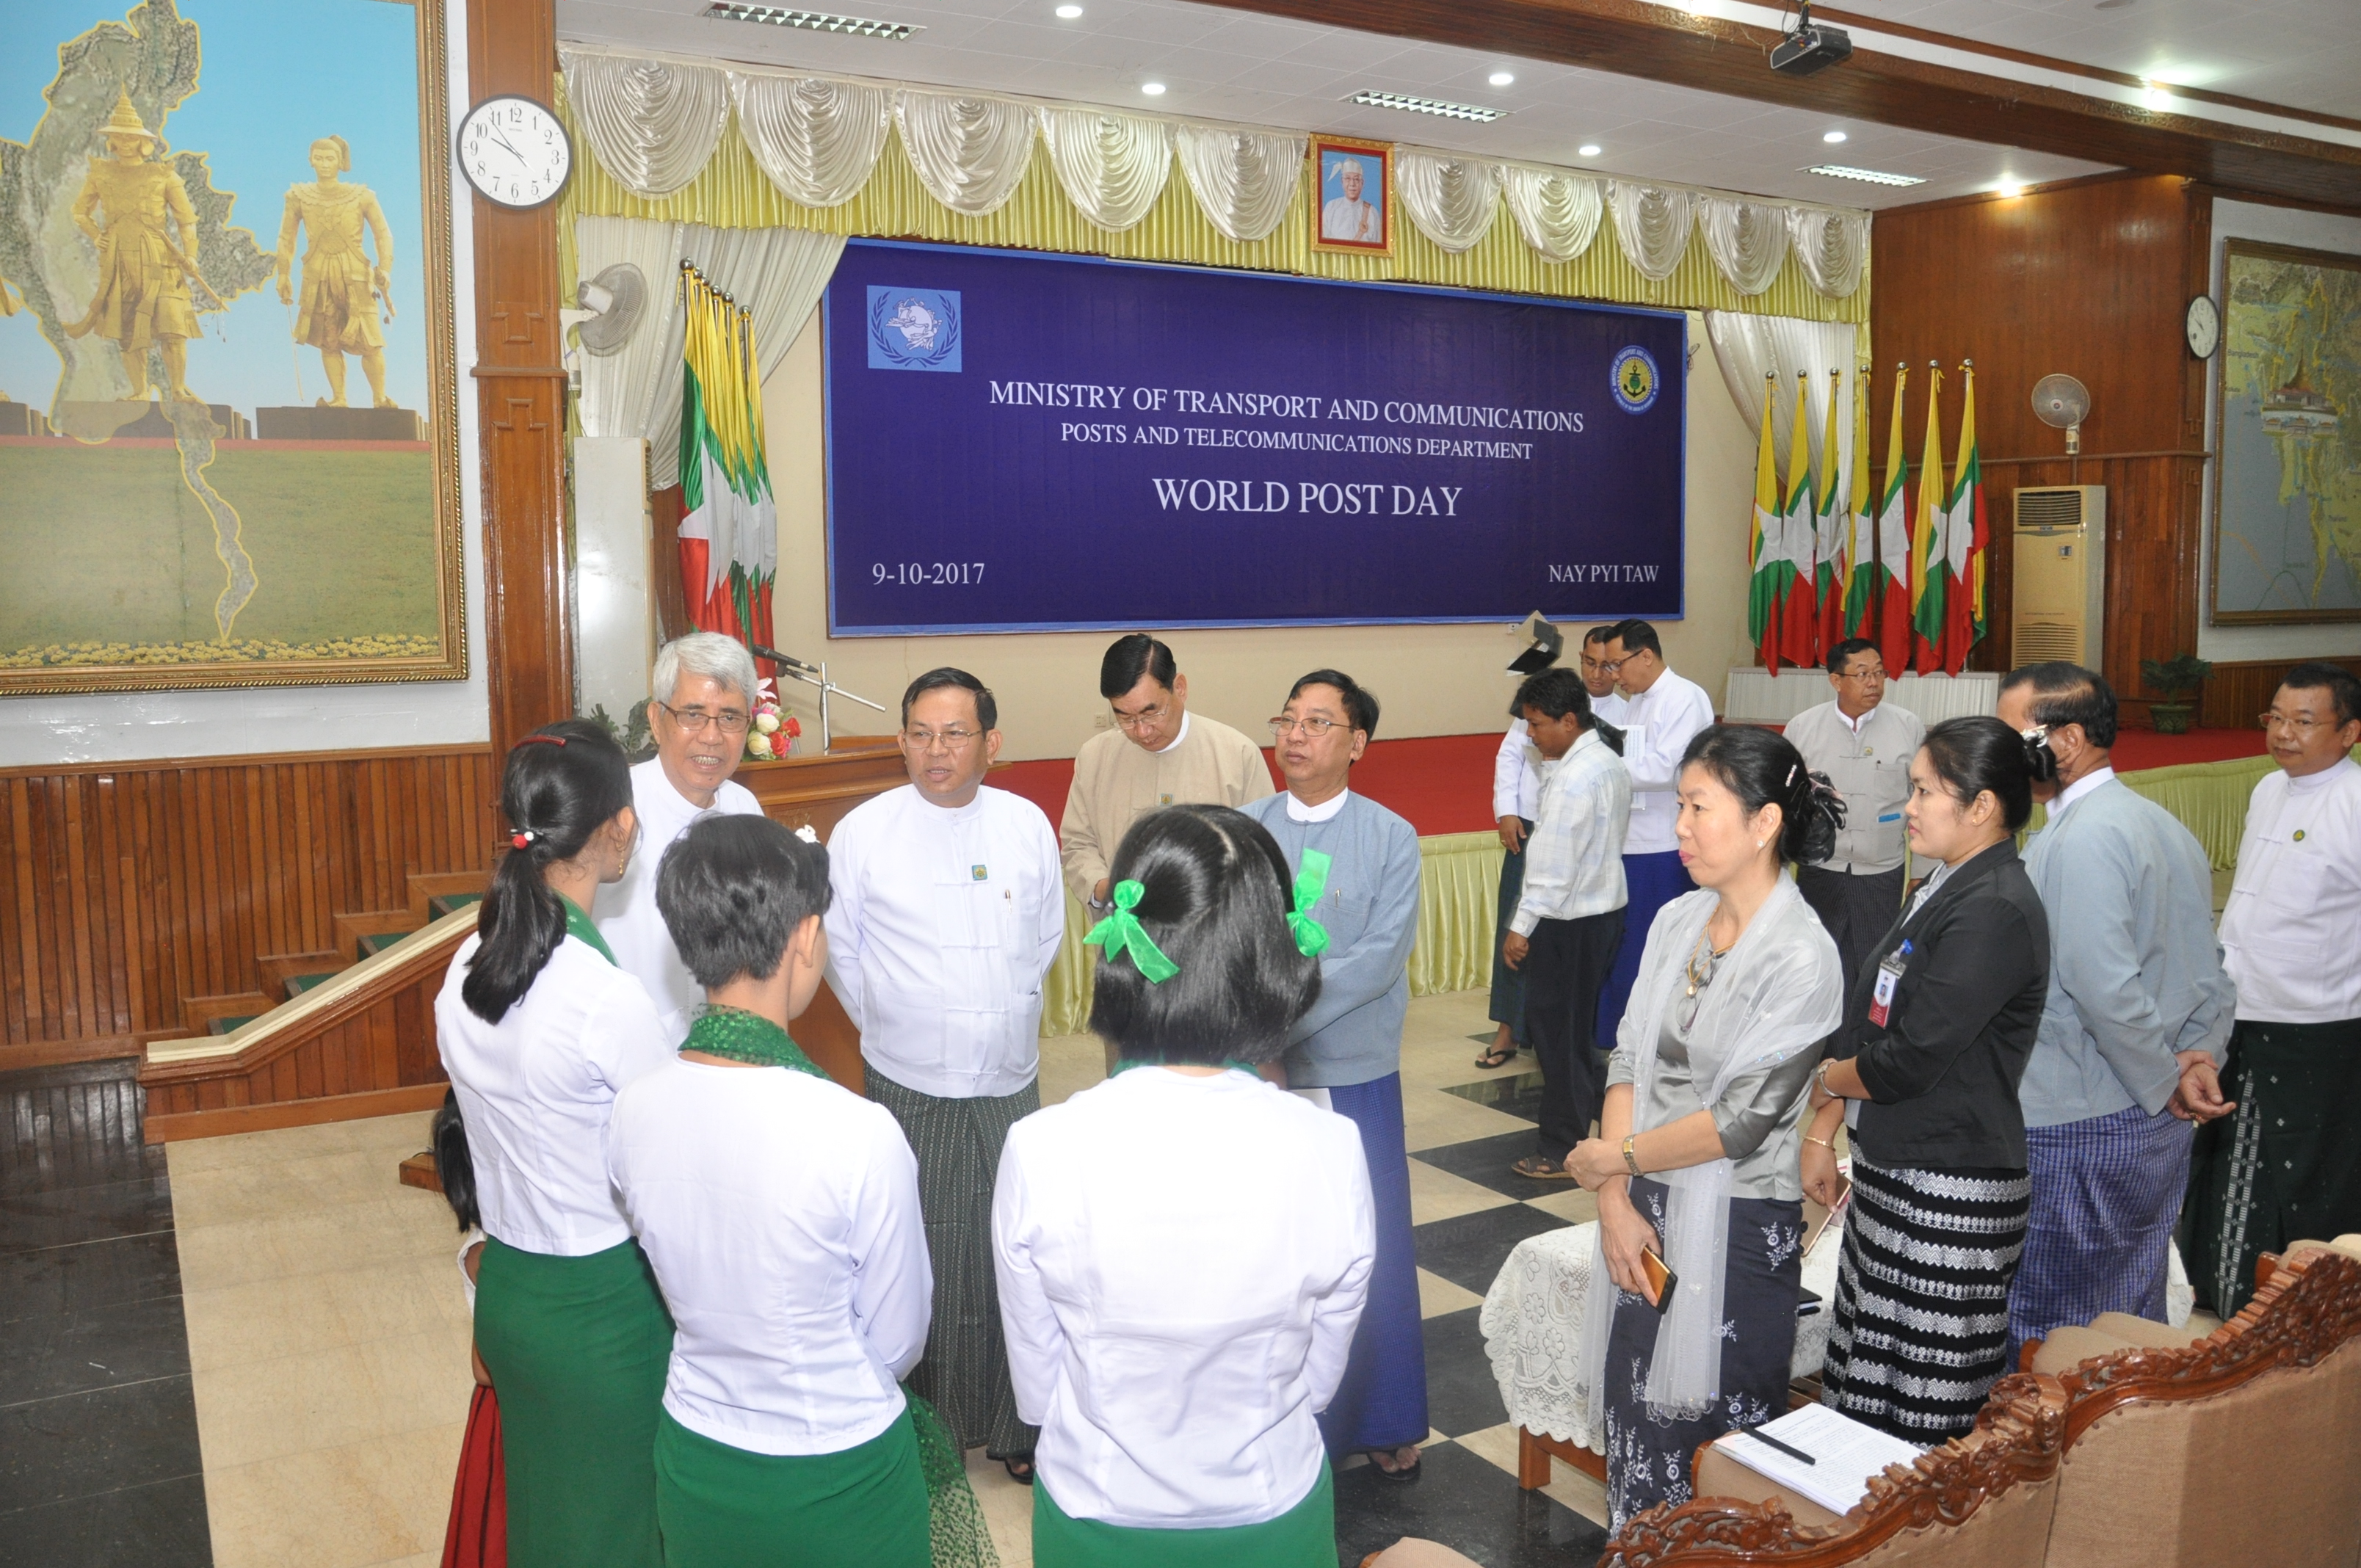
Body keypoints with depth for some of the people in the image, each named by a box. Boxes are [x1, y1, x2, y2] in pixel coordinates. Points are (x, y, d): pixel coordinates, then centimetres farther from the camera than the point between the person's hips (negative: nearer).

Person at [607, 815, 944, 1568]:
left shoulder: (633, 1111, -15)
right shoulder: (860, 1136, -30)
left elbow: (681, 1285, 1)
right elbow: (897, 1344, -14)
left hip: (694, 1460, 4)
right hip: (839, 1478, -4)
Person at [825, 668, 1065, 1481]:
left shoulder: (1027, 825, 0)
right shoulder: (862, 832, -6)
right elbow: (840, 950, 5)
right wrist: (892, 1024, 8)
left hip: (1009, 1080, 2)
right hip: (909, 1085, -2)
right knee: (917, 1261, 5)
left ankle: (1012, 1423, 23)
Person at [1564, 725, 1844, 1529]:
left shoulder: (1801, 956, -16)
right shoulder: (1676, 921, 3)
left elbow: (1742, 1120, -18)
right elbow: (1629, 1059, 2)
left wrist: (1613, 1159, -8)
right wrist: (1617, 1201, -6)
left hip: (1738, 1225, -6)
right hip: (1647, 1215, 6)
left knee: (1718, 1439, 8)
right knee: (1633, 1418, 15)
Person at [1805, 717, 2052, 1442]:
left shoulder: (1994, 913, -18)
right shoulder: (1938, 893, 11)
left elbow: (1910, 1061, -21)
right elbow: (1864, 1022, 13)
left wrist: (1827, 1080, -1)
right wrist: (1821, 1134, 9)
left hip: (1952, 1194, -9)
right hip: (1889, 1168, 9)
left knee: (1921, 1420, 1)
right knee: (1859, 1384, 17)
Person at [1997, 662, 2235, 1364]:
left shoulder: (2082, 839, -19)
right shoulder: (2162, 825, 12)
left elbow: (2105, 988, -26)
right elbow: (2210, 972, 15)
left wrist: (2165, 1081, -12)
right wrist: (2199, 1056, 3)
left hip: (2077, 1130, -10)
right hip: (2157, 1126, 10)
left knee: (2043, 1338, 2)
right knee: (2133, 1318, 20)